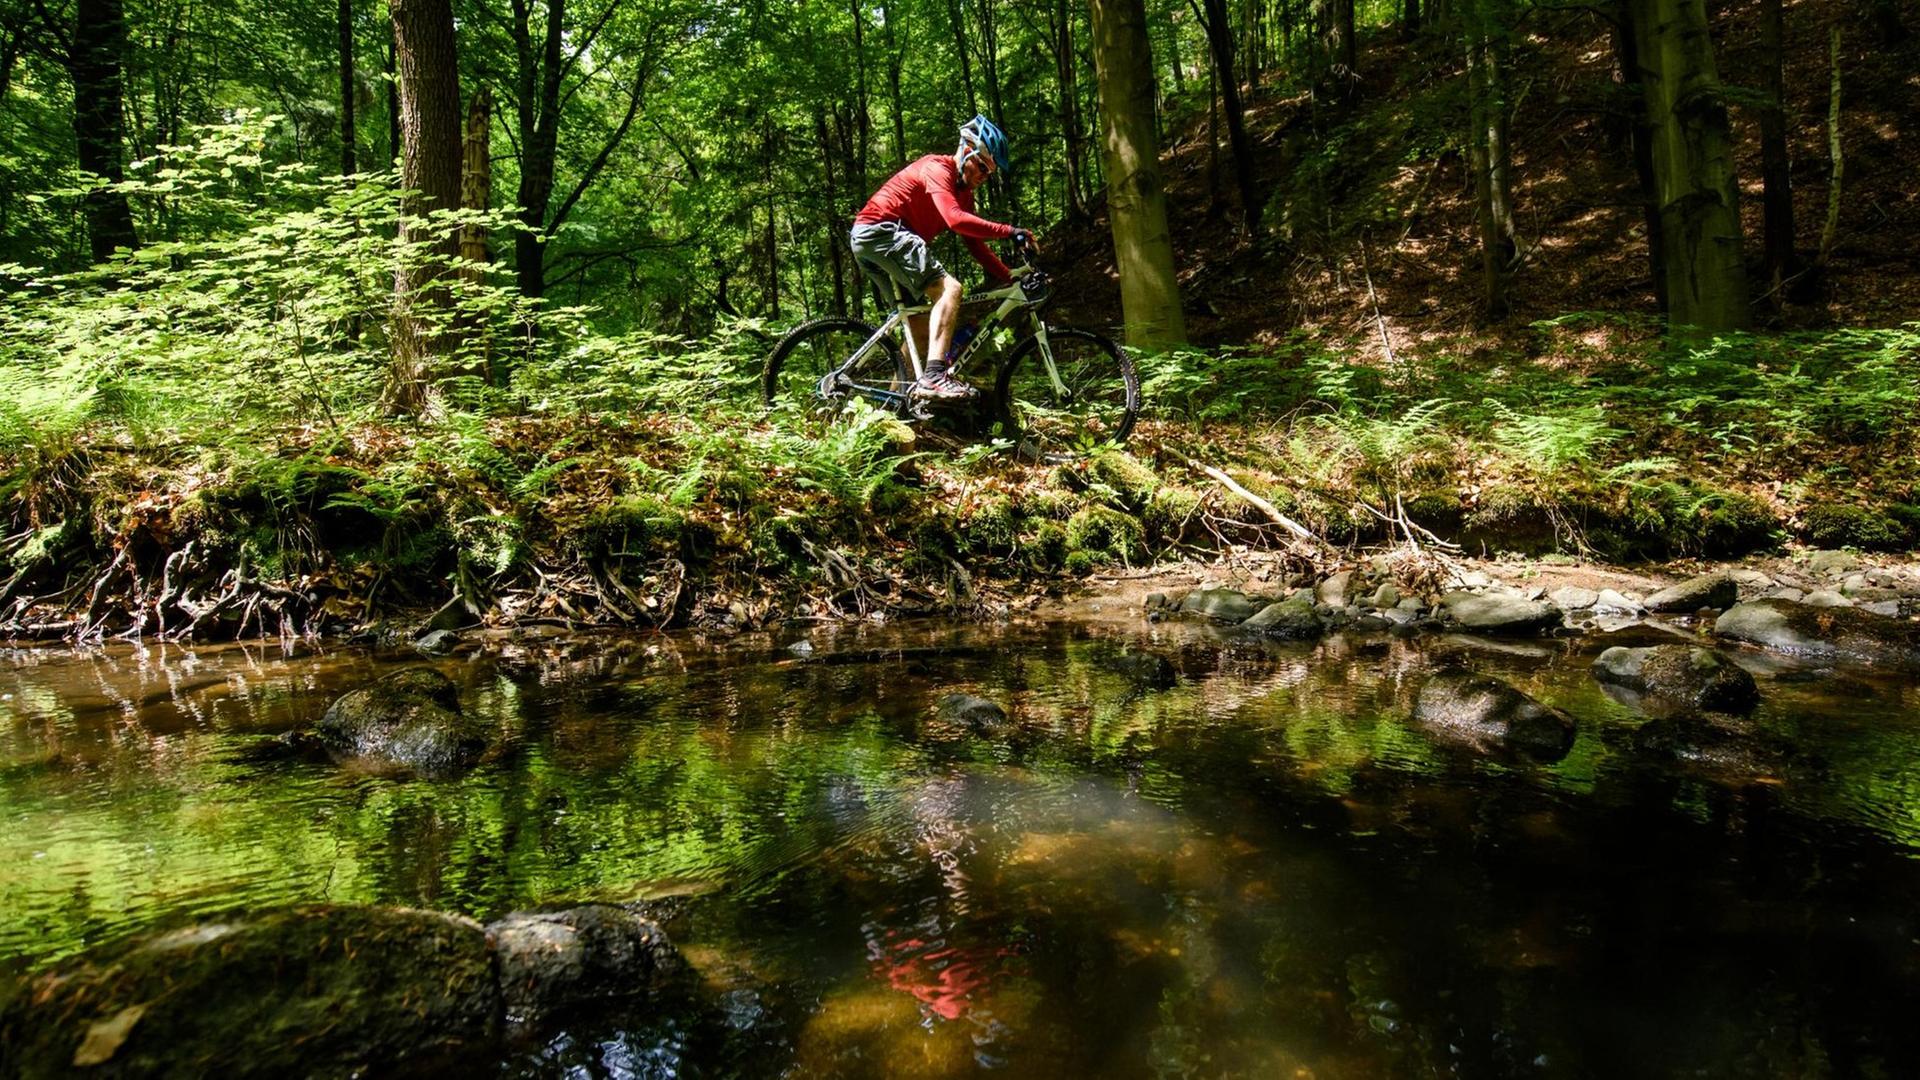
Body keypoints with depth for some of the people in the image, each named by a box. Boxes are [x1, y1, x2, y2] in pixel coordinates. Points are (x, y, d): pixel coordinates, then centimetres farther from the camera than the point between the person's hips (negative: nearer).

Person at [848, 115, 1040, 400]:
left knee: (920, 327, 13)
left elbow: (974, 243, 14)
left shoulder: (963, 190, 18)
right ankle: (934, 377, -34)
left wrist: (1009, 277, 4)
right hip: (880, 230, -10)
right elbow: (956, 220, -29)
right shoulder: (937, 168, -12)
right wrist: (1010, 232, -31)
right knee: (949, 288, -23)